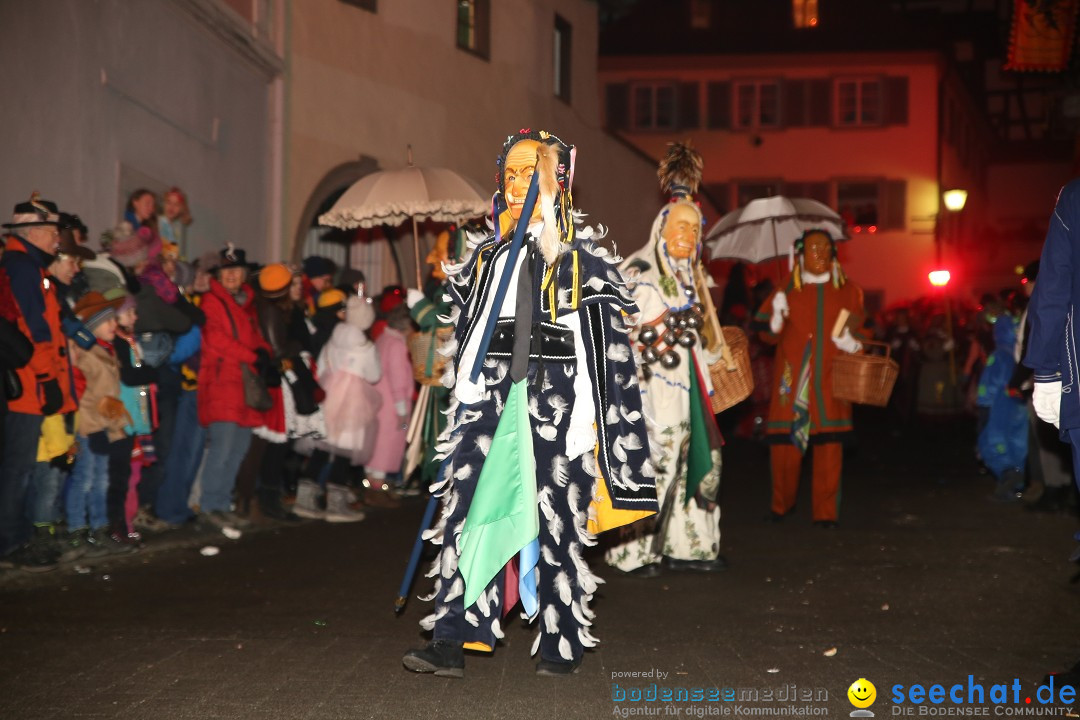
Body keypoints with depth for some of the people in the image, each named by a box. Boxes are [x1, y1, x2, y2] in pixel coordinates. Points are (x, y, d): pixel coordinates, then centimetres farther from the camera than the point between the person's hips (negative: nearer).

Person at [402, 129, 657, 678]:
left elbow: (609, 342, 0)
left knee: (557, 520, 0)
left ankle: (561, 646, 11)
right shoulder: (487, 253, 16)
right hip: (491, 396, 3)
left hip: (556, 402, -3)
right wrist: (465, 401, 17)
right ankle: (450, 642, -11)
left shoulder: (582, 256, 5)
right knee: (469, 513, -9)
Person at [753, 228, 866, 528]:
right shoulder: (787, 290, 6)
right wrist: (777, 318, -13)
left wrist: (852, 343, -7)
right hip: (792, 379, 0)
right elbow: (769, 335, 6)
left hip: (829, 380, 0)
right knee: (784, 442, -2)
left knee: (829, 445, -3)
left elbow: (855, 332, 14)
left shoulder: (848, 291, 9)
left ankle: (826, 511, 6)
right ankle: (781, 504, 19)